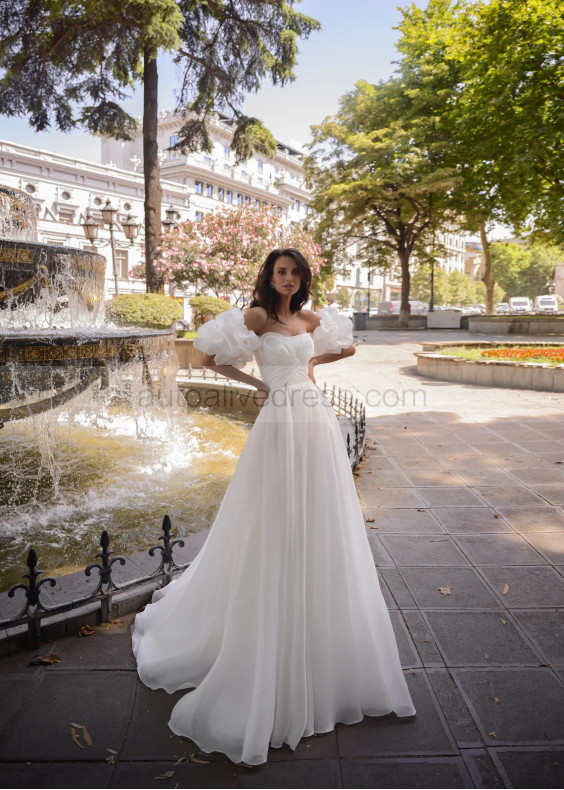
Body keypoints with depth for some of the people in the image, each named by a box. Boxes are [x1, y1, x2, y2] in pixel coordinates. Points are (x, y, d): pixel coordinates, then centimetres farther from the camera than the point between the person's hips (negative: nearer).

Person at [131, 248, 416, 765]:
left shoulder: (312, 321, 13)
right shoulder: (257, 317, -2)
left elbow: (348, 347, 27)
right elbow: (212, 358, -5)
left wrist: (313, 362, 15)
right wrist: (255, 382, -4)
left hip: (317, 425, 6)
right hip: (279, 426, -5)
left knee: (319, 528, 11)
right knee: (275, 526, 0)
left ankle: (326, 642, 29)